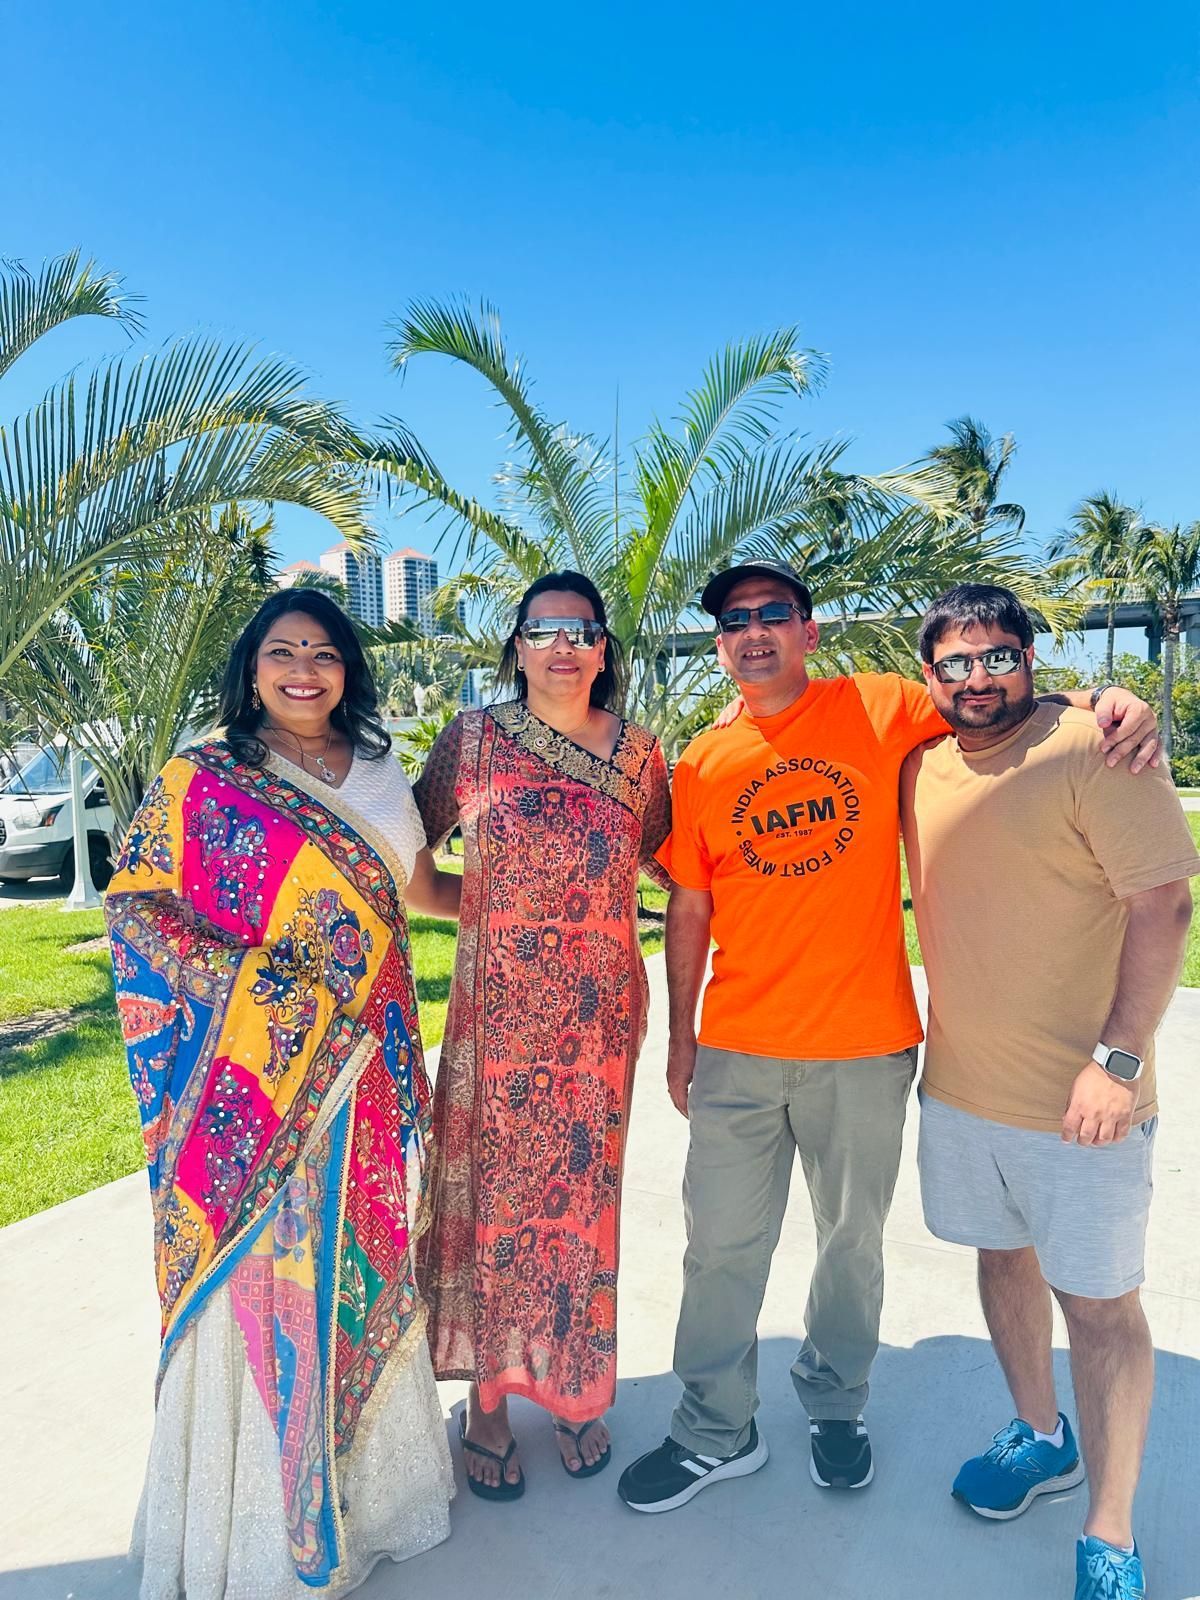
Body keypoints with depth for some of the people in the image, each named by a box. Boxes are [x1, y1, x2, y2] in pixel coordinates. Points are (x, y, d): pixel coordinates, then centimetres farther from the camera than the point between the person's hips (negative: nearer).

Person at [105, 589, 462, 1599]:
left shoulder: (379, 774, 10)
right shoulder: (202, 778, -4)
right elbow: (137, 899, -6)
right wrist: (238, 980, -16)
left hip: (366, 1060, 5)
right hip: (251, 1070, -4)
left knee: (363, 1254, 16)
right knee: (255, 1266, 5)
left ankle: (368, 1466, 39)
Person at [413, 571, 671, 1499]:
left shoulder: (638, 752, 3)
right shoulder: (474, 740, -2)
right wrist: (491, 904, -8)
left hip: (600, 1015, 2)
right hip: (496, 1014, -1)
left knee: (582, 1200, 13)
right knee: (491, 1197, 8)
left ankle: (576, 1389, 34)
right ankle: (488, 1398, 29)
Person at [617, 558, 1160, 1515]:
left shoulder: (879, 709, -4)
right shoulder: (702, 765, 2)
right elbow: (690, 913, 7)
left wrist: (1111, 706, -16)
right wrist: (680, 1037, 9)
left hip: (863, 1048, -1)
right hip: (736, 1051, 2)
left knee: (853, 1239, 17)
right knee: (723, 1246, 11)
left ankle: (836, 1405, 44)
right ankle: (716, 1434, 34)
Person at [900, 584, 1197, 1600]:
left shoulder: (1094, 749, -15)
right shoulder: (921, 768, 3)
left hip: (1079, 1099, -6)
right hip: (959, 1083, 6)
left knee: (1097, 1303, 7)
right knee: (1003, 1258, 21)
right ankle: (1041, 1439, 45)